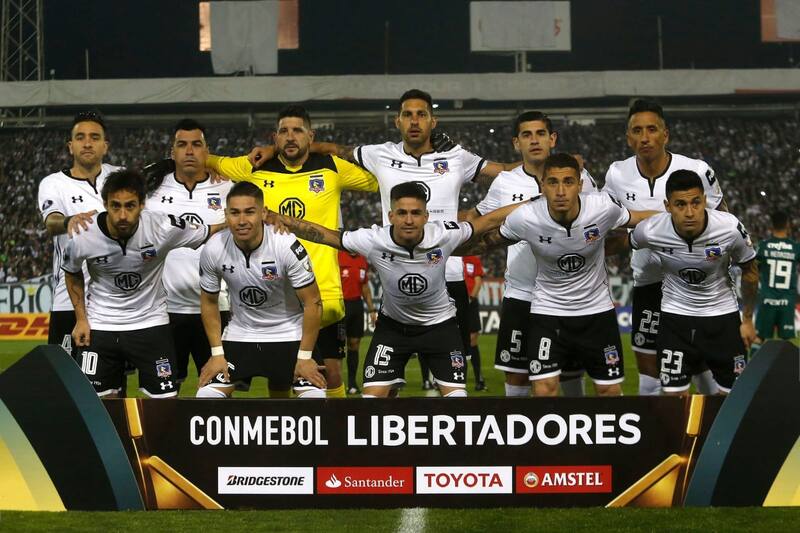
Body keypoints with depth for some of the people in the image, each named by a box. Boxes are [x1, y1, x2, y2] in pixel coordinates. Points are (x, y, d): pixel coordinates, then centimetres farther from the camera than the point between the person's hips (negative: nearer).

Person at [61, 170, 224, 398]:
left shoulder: (163, 228, -21)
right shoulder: (83, 237, -17)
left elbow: (207, 233, -4)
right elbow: (73, 274, 5)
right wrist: (81, 319, 4)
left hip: (150, 322, -1)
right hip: (100, 325, 1)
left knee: (167, 400, -3)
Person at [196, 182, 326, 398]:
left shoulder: (287, 246, -25)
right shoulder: (213, 250, -15)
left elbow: (313, 302, -16)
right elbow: (209, 301, 2)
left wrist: (305, 357, -15)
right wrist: (217, 353, -2)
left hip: (288, 332, -2)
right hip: (240, 332, 2)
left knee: (314, 397, -16)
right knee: (207, 396, -10)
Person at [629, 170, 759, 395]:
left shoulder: (731, 229, -24)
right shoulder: (650, 231, -23)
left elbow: (749, 271, -4)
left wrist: (748, 319, 5)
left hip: (722, 316, 0)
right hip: (675, 315, 0)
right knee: (673, 395, -3)